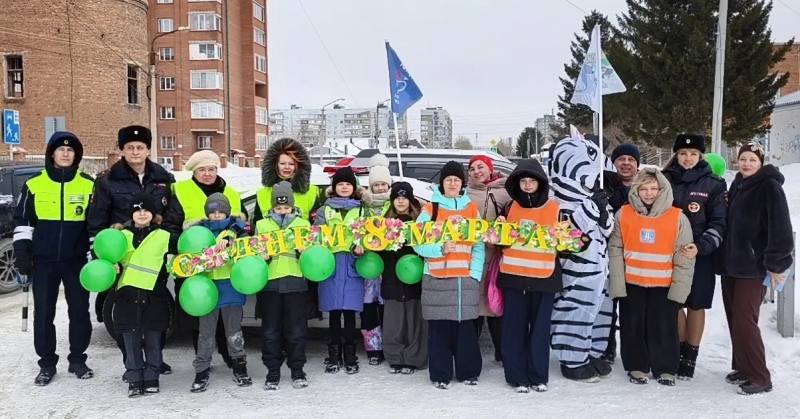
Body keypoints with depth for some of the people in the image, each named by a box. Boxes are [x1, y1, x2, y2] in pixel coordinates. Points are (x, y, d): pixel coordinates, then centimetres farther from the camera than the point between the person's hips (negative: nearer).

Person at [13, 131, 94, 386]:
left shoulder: (88, 184, 2)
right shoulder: (34, 184, 3)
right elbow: (22, 220, 7)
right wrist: (22, 252, -2)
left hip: (76, 260, 0)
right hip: (43, 261, 0)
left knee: (79, 311, 5)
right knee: (43, 314, 4)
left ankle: (77, 360, 19)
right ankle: (47, 363, 17)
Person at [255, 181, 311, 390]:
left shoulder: (303, 224, 12)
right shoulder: (262, 225, 14)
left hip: (295, 281, -1)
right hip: (269, 282, 1)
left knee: (296, 330, 4)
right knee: (270, 331, 5)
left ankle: (297, 370, 17)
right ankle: (273, 371, 16)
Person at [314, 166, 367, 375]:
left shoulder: (361, 210, 14)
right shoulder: (324, 210, 12)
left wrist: (360, 247, -13)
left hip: (352, 265, 0)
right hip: (330, 263, 0)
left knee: (350, 312, 0)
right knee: (334, 312, 2)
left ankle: (350, 356, 11)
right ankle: (334, 355, 12)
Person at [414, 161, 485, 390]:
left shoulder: (472, 209, 11)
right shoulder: (430, 209, 5)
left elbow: (479, 244, 7)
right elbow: (418, 242, -1)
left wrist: (475, 273, -3)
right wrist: (441, 248, -16)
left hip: (466, 278, 1)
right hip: (437, 279, -1)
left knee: (465, 325, 3)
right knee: (439, 327, 1)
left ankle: (468, 371, 18)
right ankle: (441, 374, 13)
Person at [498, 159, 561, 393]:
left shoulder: (554, 208, 5)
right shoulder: (511, 207, 9)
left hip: (544, 276, -1)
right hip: (514, 275, 1)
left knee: (540, 328, 5)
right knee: (515, 327, 3)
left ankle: (539, 376, 17)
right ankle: (517, 377, 12)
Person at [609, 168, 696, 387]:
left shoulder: (678, 218, -4)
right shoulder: (623, 215, -2)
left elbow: (684, 259, -1)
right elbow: (615, 251, -2)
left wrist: (679, 288, -5)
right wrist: (618, 284, -7)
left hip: (664, 285, -1)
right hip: (631, 283, 1)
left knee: (664, 326, 3)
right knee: (633, 325, 8)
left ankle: (666, 369, 21)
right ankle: (637, 366, 24)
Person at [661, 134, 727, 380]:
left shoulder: (713, 184, -1)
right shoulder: (666, 180, 4)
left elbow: (719, 222, -3)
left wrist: (702, 246, -18)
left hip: (700, 255, -2)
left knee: (695, 305, 5)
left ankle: (691, 358, 17)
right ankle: (681, 350, 25)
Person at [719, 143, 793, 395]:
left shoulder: (769, 187, -7)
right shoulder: (737, 186, 16)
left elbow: (780, 227, -14)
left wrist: (776, 263, -17)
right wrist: (726, 257, 11)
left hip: (754, 267, -7)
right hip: (731, 264, 7)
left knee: (744, 320, -9)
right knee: (734, 318, 9)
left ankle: (759, 378, 1)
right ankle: (742, 367, 21)